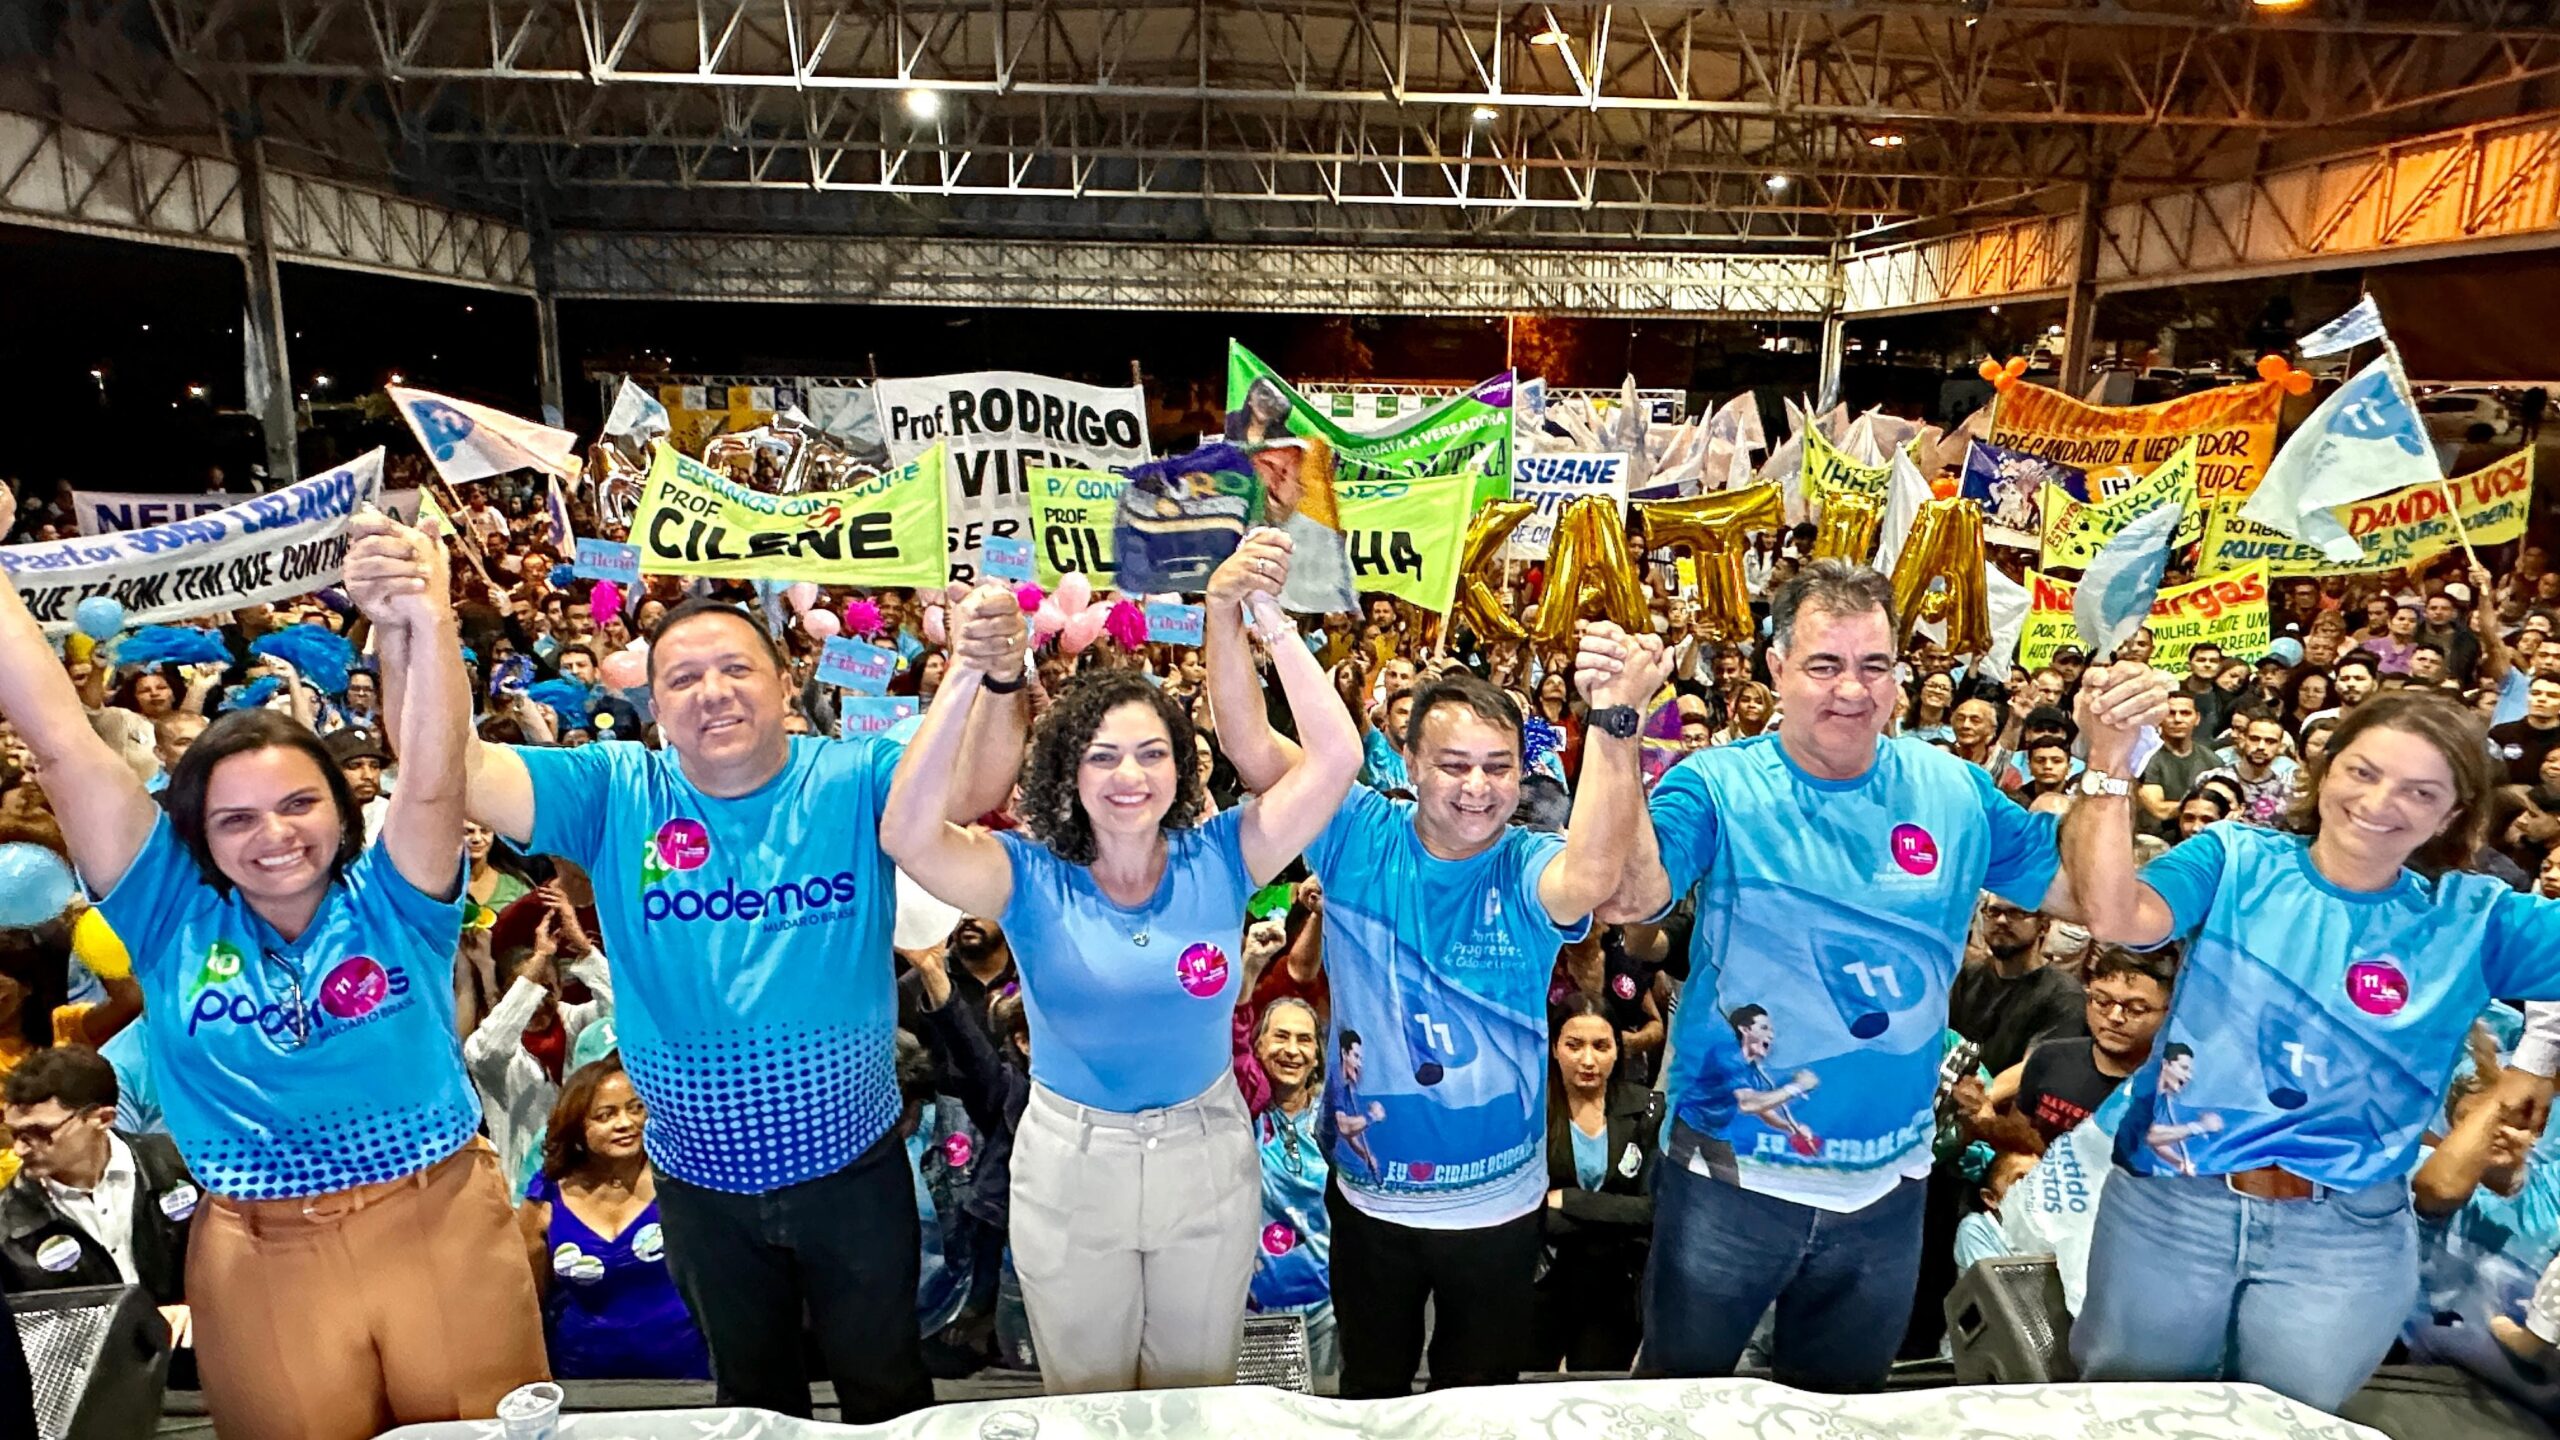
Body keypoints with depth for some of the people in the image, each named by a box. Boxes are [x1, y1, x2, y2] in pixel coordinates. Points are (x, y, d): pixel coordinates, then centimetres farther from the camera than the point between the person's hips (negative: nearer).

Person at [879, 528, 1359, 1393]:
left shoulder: (1219, 861, -12)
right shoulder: (1031, 877, -14)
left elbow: (1334, 758, -22)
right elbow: (907, 835, -33)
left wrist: (1269, 619, -28)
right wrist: (967, 677, -40)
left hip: (1207, 1158, 1)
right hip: (1069, 1163, 0)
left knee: (1199, 1395, 24)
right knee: (1087, 1399, 23)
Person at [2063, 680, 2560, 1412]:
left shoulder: (2472, 920, 0)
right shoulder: (2235, 861, -6)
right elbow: (2115, 917, -23)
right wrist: (2109, 768, -32)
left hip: (2345, 1238, 1)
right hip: (2168, 1204, -1)